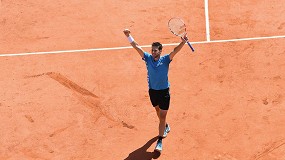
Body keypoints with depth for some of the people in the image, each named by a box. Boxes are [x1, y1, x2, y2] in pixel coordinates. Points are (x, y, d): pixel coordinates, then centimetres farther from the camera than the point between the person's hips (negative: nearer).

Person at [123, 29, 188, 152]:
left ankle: (160, 141, -2)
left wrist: (183, 42, -44)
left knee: (162, 116, -5)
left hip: (164, 91, -4)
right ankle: (165, 126, 51)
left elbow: (175, 51, -28)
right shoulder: (148, 58, -6)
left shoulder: (165, 60, -13)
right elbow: (136, 47, -11)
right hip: (152, 91, 4)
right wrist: (128, 36, -20)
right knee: (158, 111, 23)